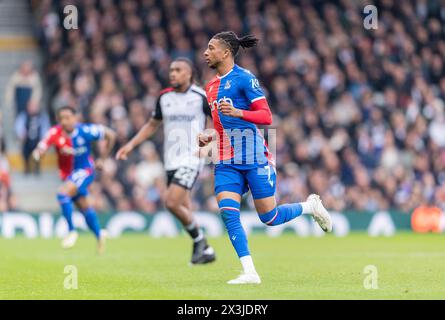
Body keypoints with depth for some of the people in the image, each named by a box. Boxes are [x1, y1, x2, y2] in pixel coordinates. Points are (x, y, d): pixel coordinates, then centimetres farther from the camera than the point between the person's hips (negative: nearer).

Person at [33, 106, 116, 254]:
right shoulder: (55, 133, -15)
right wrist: (38, 153, -49)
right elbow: (40, 149, -25)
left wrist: (102, 159, -4)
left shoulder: (85, 131, -20)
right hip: (68, 174, 4)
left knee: (63, 193, -27)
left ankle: (72, 231, -14)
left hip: (85, 171, -4)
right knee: (85, 208, 15)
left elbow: (111, 135, -8)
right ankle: (99, 235, 38)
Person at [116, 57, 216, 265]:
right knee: (184, 210, 6)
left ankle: (199, 240, 1)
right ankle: (206, 251, 18)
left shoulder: (200, 97, -7)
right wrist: (131, 145, 12)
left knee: (172, 203, -19)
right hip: (171, 162, 6)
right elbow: (152, 125, 21)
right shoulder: (164, 97, 9)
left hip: (190, 160, -6)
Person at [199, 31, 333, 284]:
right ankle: (249, 272, -13)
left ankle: (311, 206, 28)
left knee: (269, 218, -2)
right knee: (227, 212, -14)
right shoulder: (212, 86, 15)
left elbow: (266, 116, -15)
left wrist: (237, 112, -30)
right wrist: (209, 138, 8)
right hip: (227, 163, 7)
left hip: (255, 158, -7)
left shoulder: (244, 78, -9)